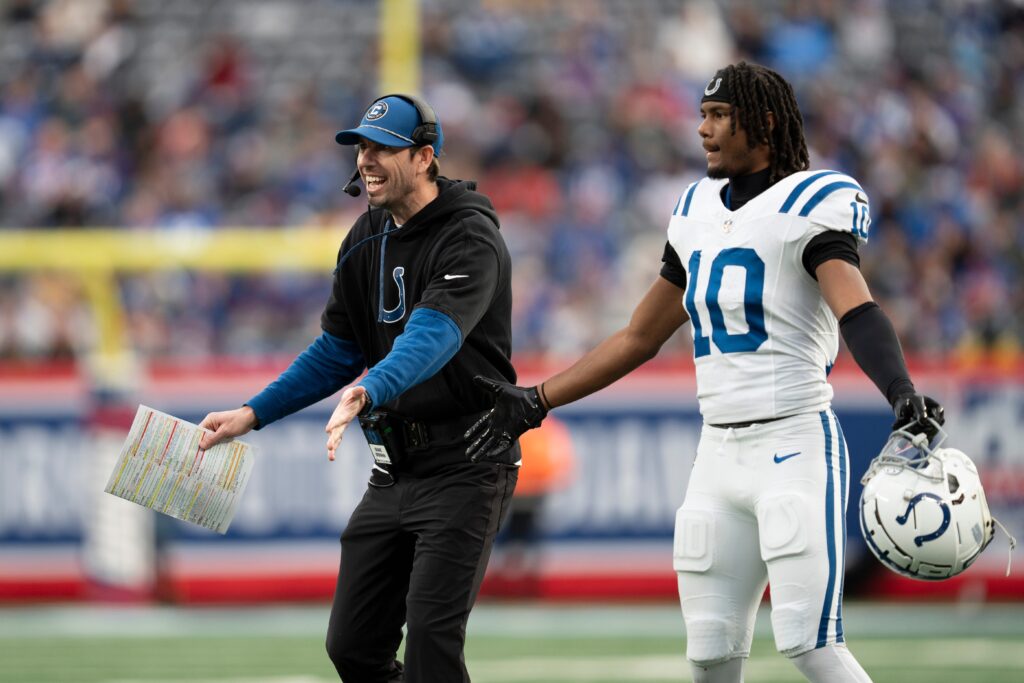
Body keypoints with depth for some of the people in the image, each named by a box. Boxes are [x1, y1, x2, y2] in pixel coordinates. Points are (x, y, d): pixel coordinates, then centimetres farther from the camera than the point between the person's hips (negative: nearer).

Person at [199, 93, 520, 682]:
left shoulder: (471, 240, -15)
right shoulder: (367, 240, 11)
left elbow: (433, 336, -32)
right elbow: (338, 351, 18)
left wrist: (369, 391, -50)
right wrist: (253, 414, 8)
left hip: (464, 463, -8)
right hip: (392, 472, 8)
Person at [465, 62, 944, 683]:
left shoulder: (811, 203, -6)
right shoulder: (698, 212, 15)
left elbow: (856, 311, -23)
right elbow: (640, 338, 23)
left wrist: (903, 396, -41)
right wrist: (534, 404, 20)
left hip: (795, 445, -7)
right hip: (719, 454, 7)